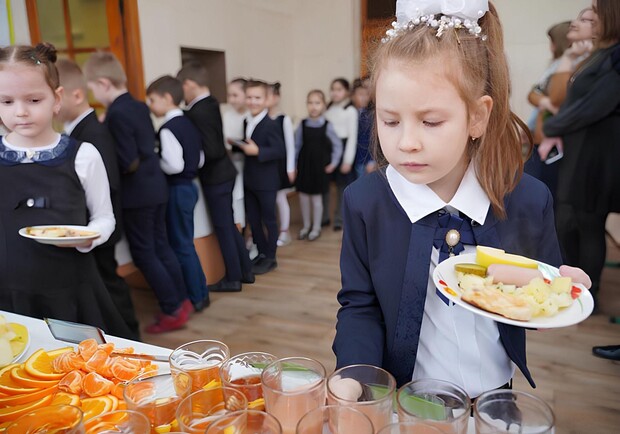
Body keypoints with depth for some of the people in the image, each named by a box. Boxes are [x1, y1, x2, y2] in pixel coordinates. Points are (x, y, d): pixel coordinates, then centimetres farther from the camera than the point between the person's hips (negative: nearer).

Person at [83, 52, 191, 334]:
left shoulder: (116, 114, -19)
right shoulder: (140, 106, 7)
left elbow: (128, 163, -22)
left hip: (136, 194, -9)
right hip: (155, 187, 9)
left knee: (143, 254, 3)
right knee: (161, 247, 16)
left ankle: (172, 311, 10)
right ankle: (181, 301, 25)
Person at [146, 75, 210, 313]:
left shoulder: (168, 129, -17)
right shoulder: (189, 124, 10)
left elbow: (174, 165, -26)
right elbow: (200, 159, 14)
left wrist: (152, 163, -10)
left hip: (177, 190, -9)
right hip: (189, 186, 9)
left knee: (180, 245, 2)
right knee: (185, 242, 17)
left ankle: (195, 298, 12)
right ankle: (201, 292, 25)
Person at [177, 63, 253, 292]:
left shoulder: (198, 112, -22)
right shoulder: (211, 103, 5)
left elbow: (212, 151, -26)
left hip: (214, 178, -9)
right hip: (224, 173, 9)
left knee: (223, 228, 3)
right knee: (229, 225, 17)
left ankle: (233, 278, 16)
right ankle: (245, 271, 28)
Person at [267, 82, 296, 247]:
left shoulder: (284, 119, -9)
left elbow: (290, 146, -8)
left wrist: (290, 168, -9)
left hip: (280, 164, -4)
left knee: (280, 198, 5)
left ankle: (284, 232, 19)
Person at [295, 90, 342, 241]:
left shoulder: (327, 126, -8)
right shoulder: (302, 125, -2)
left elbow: (338, 145, 0)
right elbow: (296, 146, 3)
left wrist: (333, 163, -2)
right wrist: (293, 165, 1)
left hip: (319, 166, -2)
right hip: (304, 165, 3)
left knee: (316, 197, 5)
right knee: (303, 196, 9)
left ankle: (316, 227, 22)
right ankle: (306, 225, 28)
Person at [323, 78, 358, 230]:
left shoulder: (351, 111, -4)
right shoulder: (328, 109, 10)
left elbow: (352, 137, -6)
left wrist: (348, 160, -10)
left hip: (343, 148, -4)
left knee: (342, 185, 5)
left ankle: (339, 219, 18)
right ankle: (324, 217, 20)